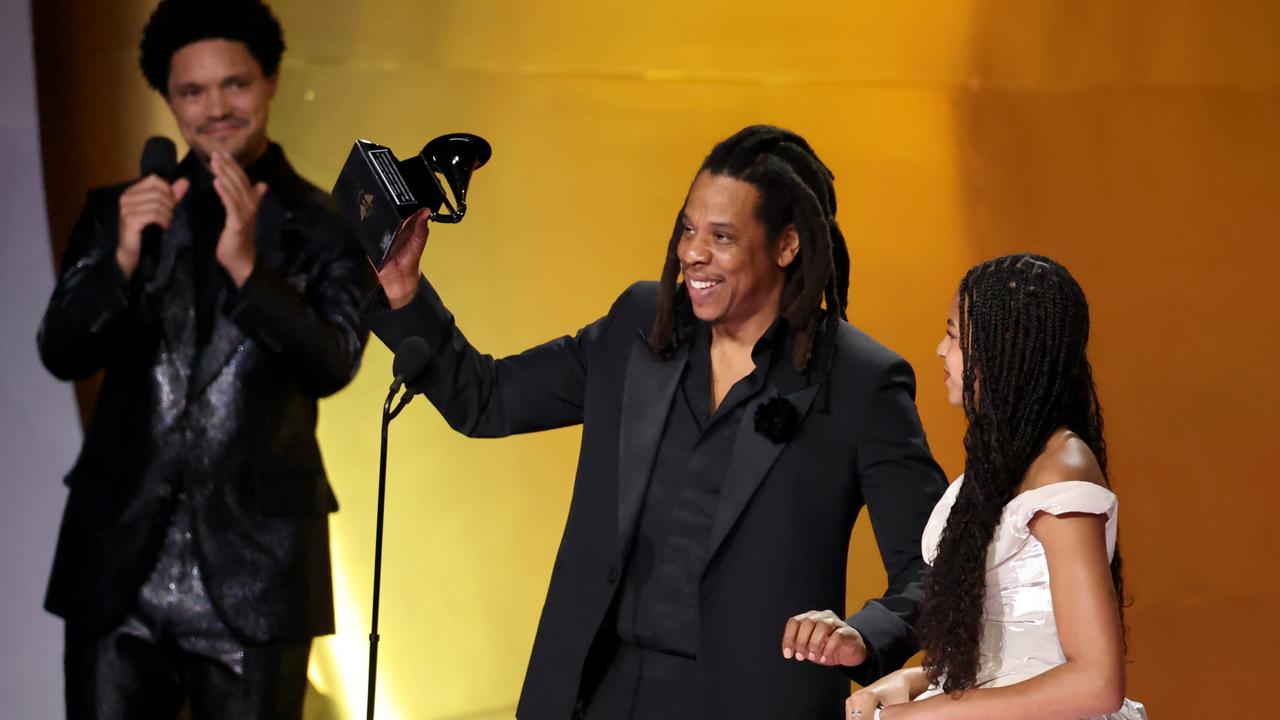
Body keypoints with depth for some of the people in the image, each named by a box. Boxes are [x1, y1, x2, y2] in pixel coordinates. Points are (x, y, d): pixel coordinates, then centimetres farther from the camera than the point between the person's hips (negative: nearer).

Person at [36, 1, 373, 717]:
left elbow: (332, 364, -11)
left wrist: (247, 266, -26)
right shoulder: (119, 212, 9)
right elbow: (61, 354, 0)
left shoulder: (328, 229, 2)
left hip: (253, 576, -2)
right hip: (121, 576, 2)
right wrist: (125, 260, -18)